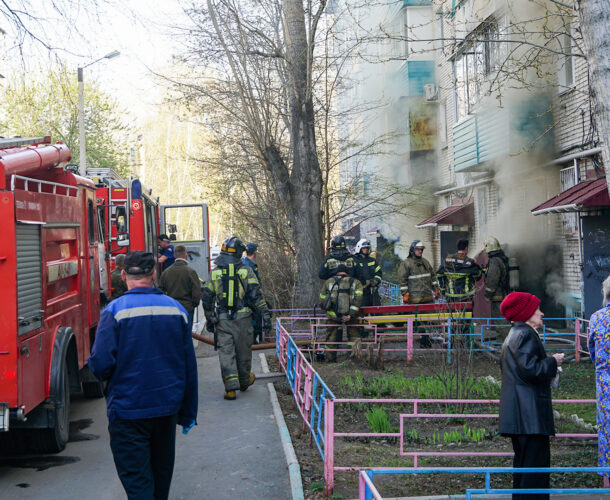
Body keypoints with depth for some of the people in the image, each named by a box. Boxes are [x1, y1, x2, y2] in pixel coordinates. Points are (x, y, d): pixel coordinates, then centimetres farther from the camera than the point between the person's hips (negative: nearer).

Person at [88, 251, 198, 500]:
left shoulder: (115, 310, -13)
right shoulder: (176, 309, 0)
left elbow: (101, 364, -17)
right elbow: (189, 366, 5)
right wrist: (188, 413, 13)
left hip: (128, 409, -4)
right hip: (167, 407, 5)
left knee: (137, 480, 1)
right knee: (161, 472, 23)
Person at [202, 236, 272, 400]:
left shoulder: (215, 273, 3)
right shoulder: (246, 271, -4)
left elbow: (207, 299, 7)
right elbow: (256, 295, -8)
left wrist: (209, 319, 18)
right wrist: (265, 316, -5)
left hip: (222, 320, 1)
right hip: (242, 319, -1)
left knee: (226, 353, 2)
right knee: (243, 352, 14)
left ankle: (231, 388, -5)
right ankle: (244, 382, 31)